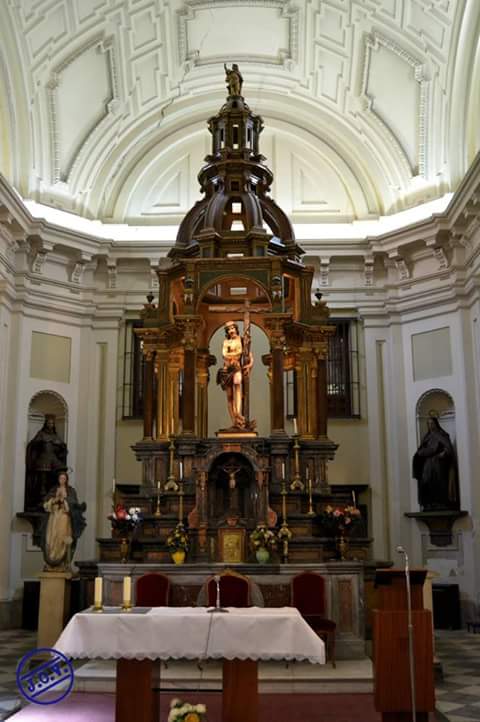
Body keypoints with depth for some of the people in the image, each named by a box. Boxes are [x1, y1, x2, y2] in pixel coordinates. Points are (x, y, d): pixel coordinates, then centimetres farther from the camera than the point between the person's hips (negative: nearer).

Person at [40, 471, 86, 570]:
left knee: (63, 541, -10)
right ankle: (51, 565, -1)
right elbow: (46, 504, 7)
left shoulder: (71, 491, 6)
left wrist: (63, 500, -13)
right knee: (51, 541, -5)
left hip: (65, 519, -3)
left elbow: (74, 505, -3)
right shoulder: (53, 490, 13)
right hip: (53, 518, 3)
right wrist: (54, 500, -10)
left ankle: (63, 565, -8)